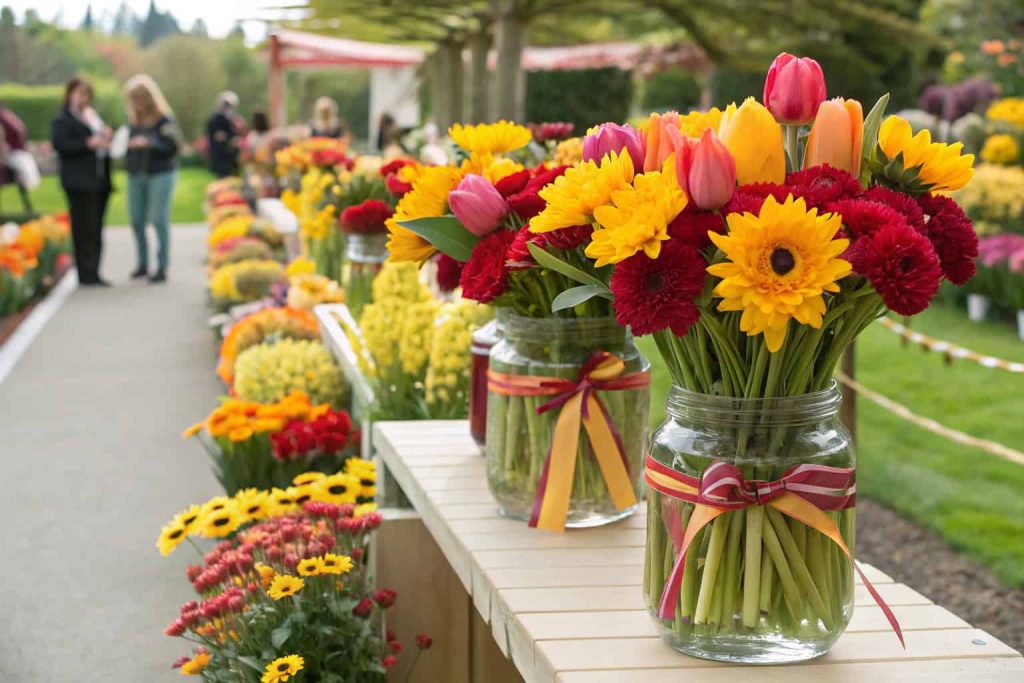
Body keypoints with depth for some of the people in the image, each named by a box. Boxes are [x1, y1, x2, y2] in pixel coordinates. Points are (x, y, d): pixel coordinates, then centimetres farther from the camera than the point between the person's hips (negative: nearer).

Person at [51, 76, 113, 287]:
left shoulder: (93, 115, 21)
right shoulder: (62, 120, -3)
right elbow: (59, 143, -17)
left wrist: (106, 138, 6)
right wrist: (87, 143, -20)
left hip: (100, 180, 8)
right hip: (79, 181, -8)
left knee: (96, 228, 8)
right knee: (85, 228, -10)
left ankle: (93, 272, 13)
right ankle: (86, 275, -8)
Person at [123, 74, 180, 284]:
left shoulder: (164, 119, -7)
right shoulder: (133, 120, 10)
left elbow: (172, 146, -13)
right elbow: (128, 143, 16)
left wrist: (148, 143, -23)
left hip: (161, 174, -6)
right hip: (136, 174, 6)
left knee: (159, 219, -6)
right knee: (136, 220, 4)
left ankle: (162, 267, -1)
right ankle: (142, 263, 16)